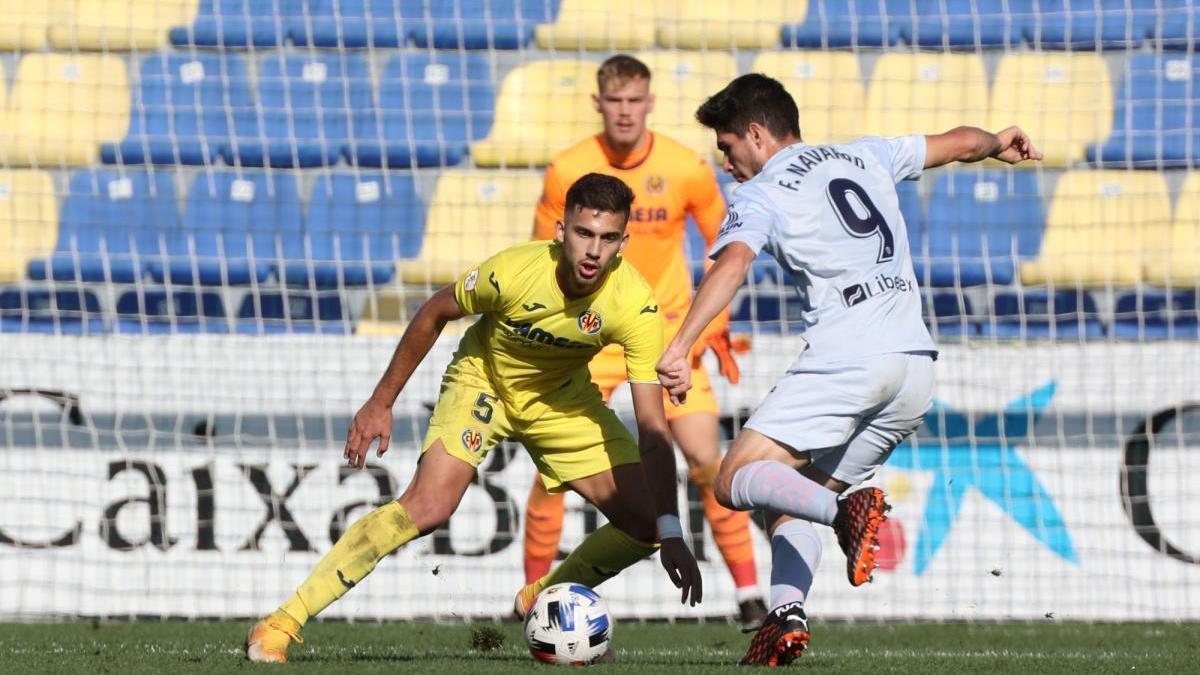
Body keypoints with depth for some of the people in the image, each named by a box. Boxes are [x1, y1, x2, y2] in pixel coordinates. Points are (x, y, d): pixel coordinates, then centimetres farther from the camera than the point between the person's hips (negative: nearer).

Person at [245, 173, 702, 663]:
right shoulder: (513, 272, -32)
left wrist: (672, 535, -36)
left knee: (644, 523, -8)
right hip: (482, 381, -3)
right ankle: (279, 626, -21)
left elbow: (652, 427, -28)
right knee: (427, 507, -25)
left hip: (563, 399, 3)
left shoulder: (635, 305, -29)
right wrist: (381, 402, -6)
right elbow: (434, 314, -11)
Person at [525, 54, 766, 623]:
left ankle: (748, 592, -1)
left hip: (669, 333, 0)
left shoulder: (687, 170, -11)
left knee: (706, 459, -10)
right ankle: (533, 592, 7)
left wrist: (717, 324, 2)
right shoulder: (567, 172, -11)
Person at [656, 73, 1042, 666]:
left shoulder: (760, 194, 2)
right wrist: (999, 143, 54)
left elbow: (731, 265, -17)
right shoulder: (864, 157, 21)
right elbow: (960, 143, 34)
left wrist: (679, 347, -26)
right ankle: (787, 614, -10)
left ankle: (846, 511, -31)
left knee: (736, 480, -5)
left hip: (843, 359, -7)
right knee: (785, 500, 14)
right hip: (915, 365, 7)